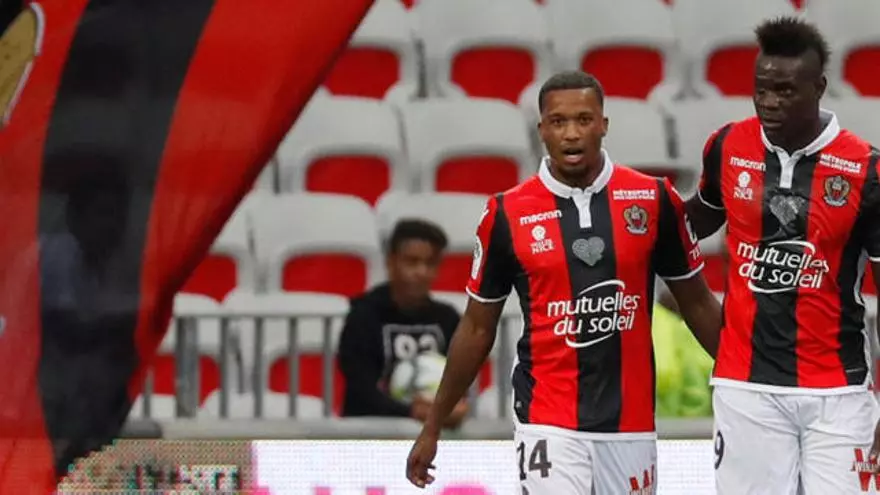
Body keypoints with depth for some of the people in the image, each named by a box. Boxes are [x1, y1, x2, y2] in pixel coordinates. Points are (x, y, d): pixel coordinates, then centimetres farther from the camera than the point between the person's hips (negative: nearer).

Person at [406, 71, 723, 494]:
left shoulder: (654, 201, 1)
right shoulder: (508, 215, -1)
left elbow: (696, 304, 10)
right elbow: (477, 327, 9)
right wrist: (432, 429, 11)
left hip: (630, 424, 2)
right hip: (547, 424, -2)